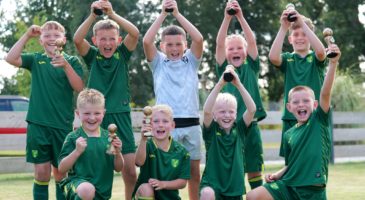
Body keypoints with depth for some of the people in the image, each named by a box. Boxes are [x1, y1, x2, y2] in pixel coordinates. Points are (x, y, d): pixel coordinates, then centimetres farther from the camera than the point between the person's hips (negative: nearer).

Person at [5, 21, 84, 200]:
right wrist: (27, 35, -9)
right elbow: (11, 59, -8)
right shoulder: (36, 59, 8)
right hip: (37, 123, 0)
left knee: (60, 172, 6)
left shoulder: (72, 61, 5)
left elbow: (79, 88, -8)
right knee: (41, 172, 0)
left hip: (62, 125, 0)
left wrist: (66, 65, -21)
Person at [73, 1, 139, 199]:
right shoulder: (92, 56, 5)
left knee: (130, 169, -1)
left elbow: (135, 33, -10)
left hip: (121, 116, 0)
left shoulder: (122, 55, 6)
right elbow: (77, 39, -13)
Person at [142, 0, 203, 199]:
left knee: (194, 171, 8)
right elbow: (147, 41, -8)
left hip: (191, 123, 2)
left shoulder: (191, 61, 11)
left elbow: (199, 39, -5)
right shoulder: (158, 63, 8)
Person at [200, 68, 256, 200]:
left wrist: (238, 84, -24)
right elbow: (207, 111, -25)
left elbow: (252, 109, -14)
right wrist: (220, 84, -32)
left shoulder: (239, 129, 1)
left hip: (235, 187, 3)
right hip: (211, 183, -3)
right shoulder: (211, 130, -5)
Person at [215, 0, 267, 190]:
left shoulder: (251, 68, 8)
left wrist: (240, 17, -15)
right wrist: (227, 18, -19)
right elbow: (219, 44, -7)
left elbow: (252, 42, -5)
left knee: (254, 169, 6)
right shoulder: (224, 70, 6)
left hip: (250, 125, 0)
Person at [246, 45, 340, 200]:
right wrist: (276, 175, 1)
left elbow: (325, 93, -16)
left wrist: (333, 63, -30)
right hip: (288, 185, 4)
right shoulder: (288, 134, 11)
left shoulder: (319, 120, -1)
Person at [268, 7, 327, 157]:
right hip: (291, 117, 1)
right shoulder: (288, 59, 6)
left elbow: (321, 51, -23)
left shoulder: (315, 58, 3)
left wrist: (303, 23, -27)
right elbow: (273, 57, -18)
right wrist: (283, 28, -24)